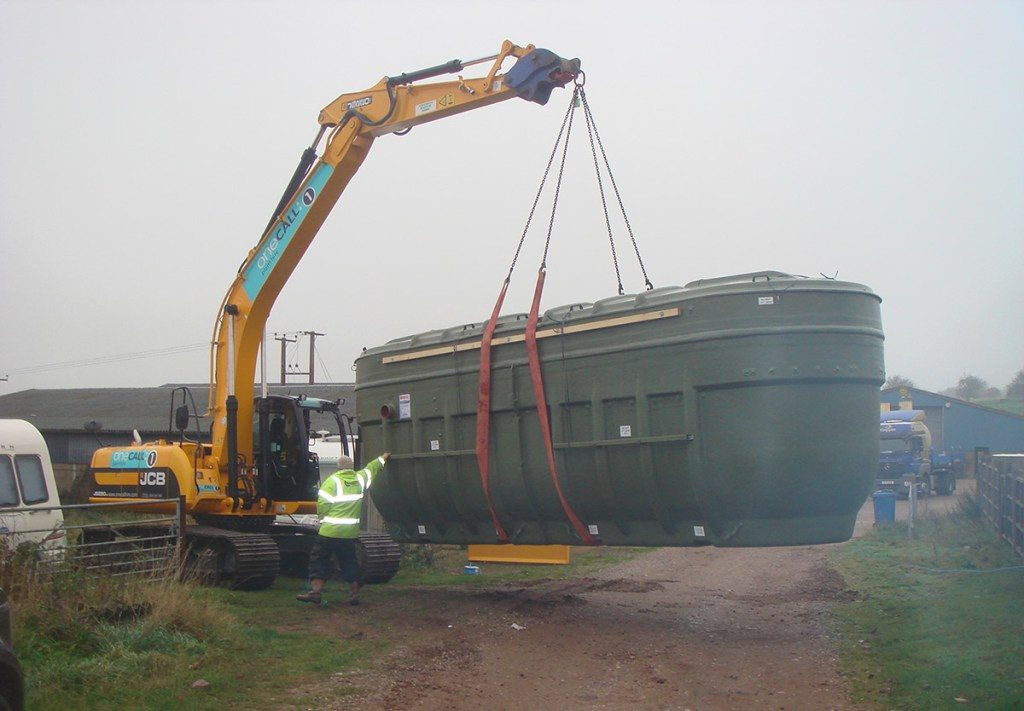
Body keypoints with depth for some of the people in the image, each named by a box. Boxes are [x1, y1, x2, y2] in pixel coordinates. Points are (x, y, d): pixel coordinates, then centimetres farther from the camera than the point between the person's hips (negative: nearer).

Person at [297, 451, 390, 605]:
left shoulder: (332, 481, -8)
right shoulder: (359, 478, 6)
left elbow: (322, 505, -12)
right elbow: (371, 468, 27)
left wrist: (322, 518, 6)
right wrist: (383, 459, 45)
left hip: (330, 531, -5)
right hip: (350, 532, 5)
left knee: (318, 560, 2)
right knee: (349, 562, 16)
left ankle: (316, 591, -8)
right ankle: (354, 593, 16)